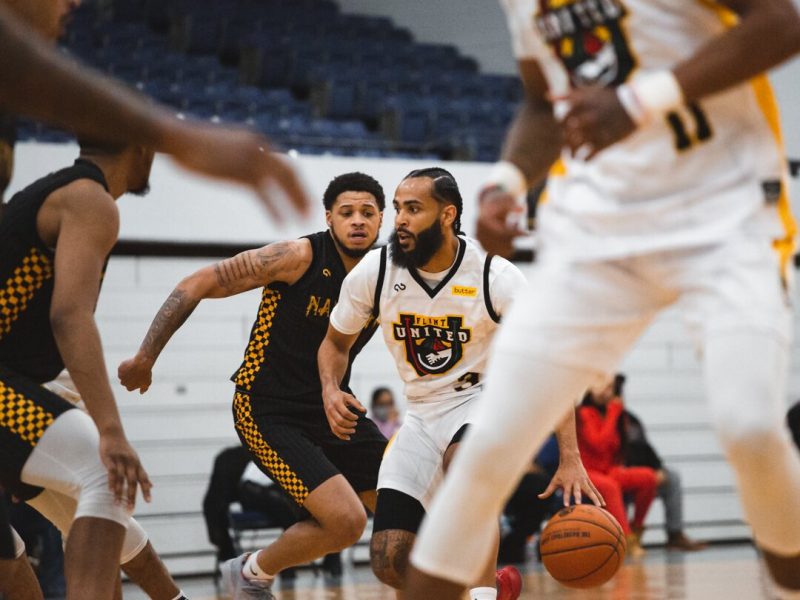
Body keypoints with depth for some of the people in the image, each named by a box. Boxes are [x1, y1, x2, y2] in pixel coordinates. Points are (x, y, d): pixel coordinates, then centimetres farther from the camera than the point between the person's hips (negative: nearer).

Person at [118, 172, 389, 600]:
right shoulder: (299, 257, -17)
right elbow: (195, 286, -15)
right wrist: (145, 358, -16)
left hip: (333, 409, 7)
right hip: (269, 414, -7)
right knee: (346, 520, -19)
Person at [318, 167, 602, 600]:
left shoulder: (495, 277, -19)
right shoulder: (373, 273, -11)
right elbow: (336, 343, 8)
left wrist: (570, 458, -25)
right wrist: (331, 391, -16)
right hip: (422, 414, 4)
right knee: (389, 563, -7)